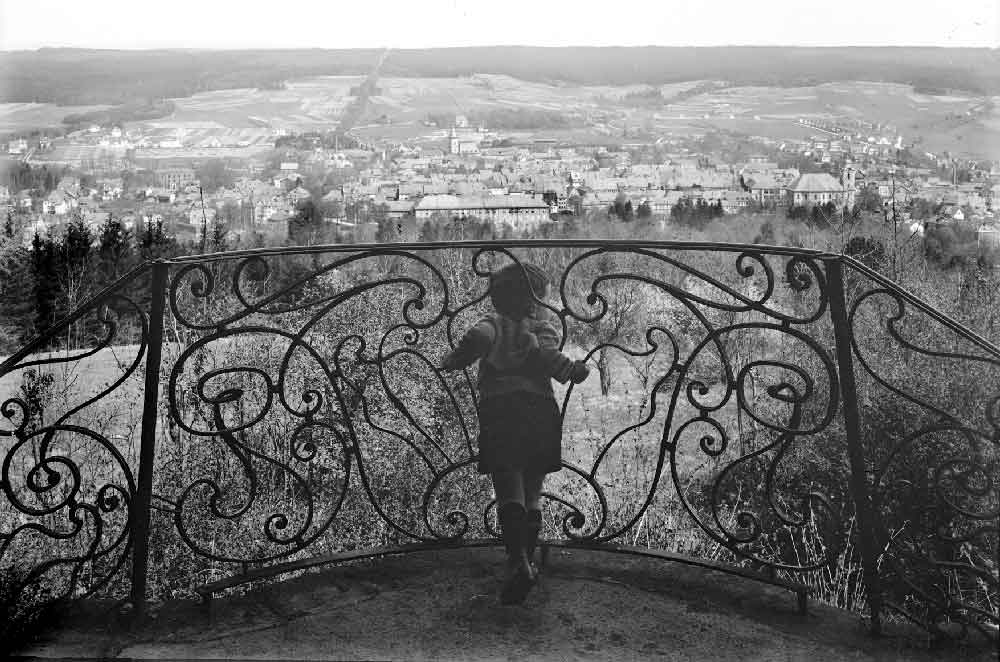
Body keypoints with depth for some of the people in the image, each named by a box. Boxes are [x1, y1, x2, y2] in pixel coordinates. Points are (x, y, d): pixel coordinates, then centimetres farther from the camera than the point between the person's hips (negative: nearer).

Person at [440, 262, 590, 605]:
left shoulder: (494, 323, 13)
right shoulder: (543, 323, 14)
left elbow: (477, 338, -11)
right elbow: (544, 354, -9)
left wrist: (450, 363, 5)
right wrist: (571, 370, 6)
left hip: (498, 410, -1)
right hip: (541, 409, 2)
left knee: (509, 490, -6)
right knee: (532, 491, 13)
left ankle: (518, 563, -22)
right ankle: (524, 561, 16)